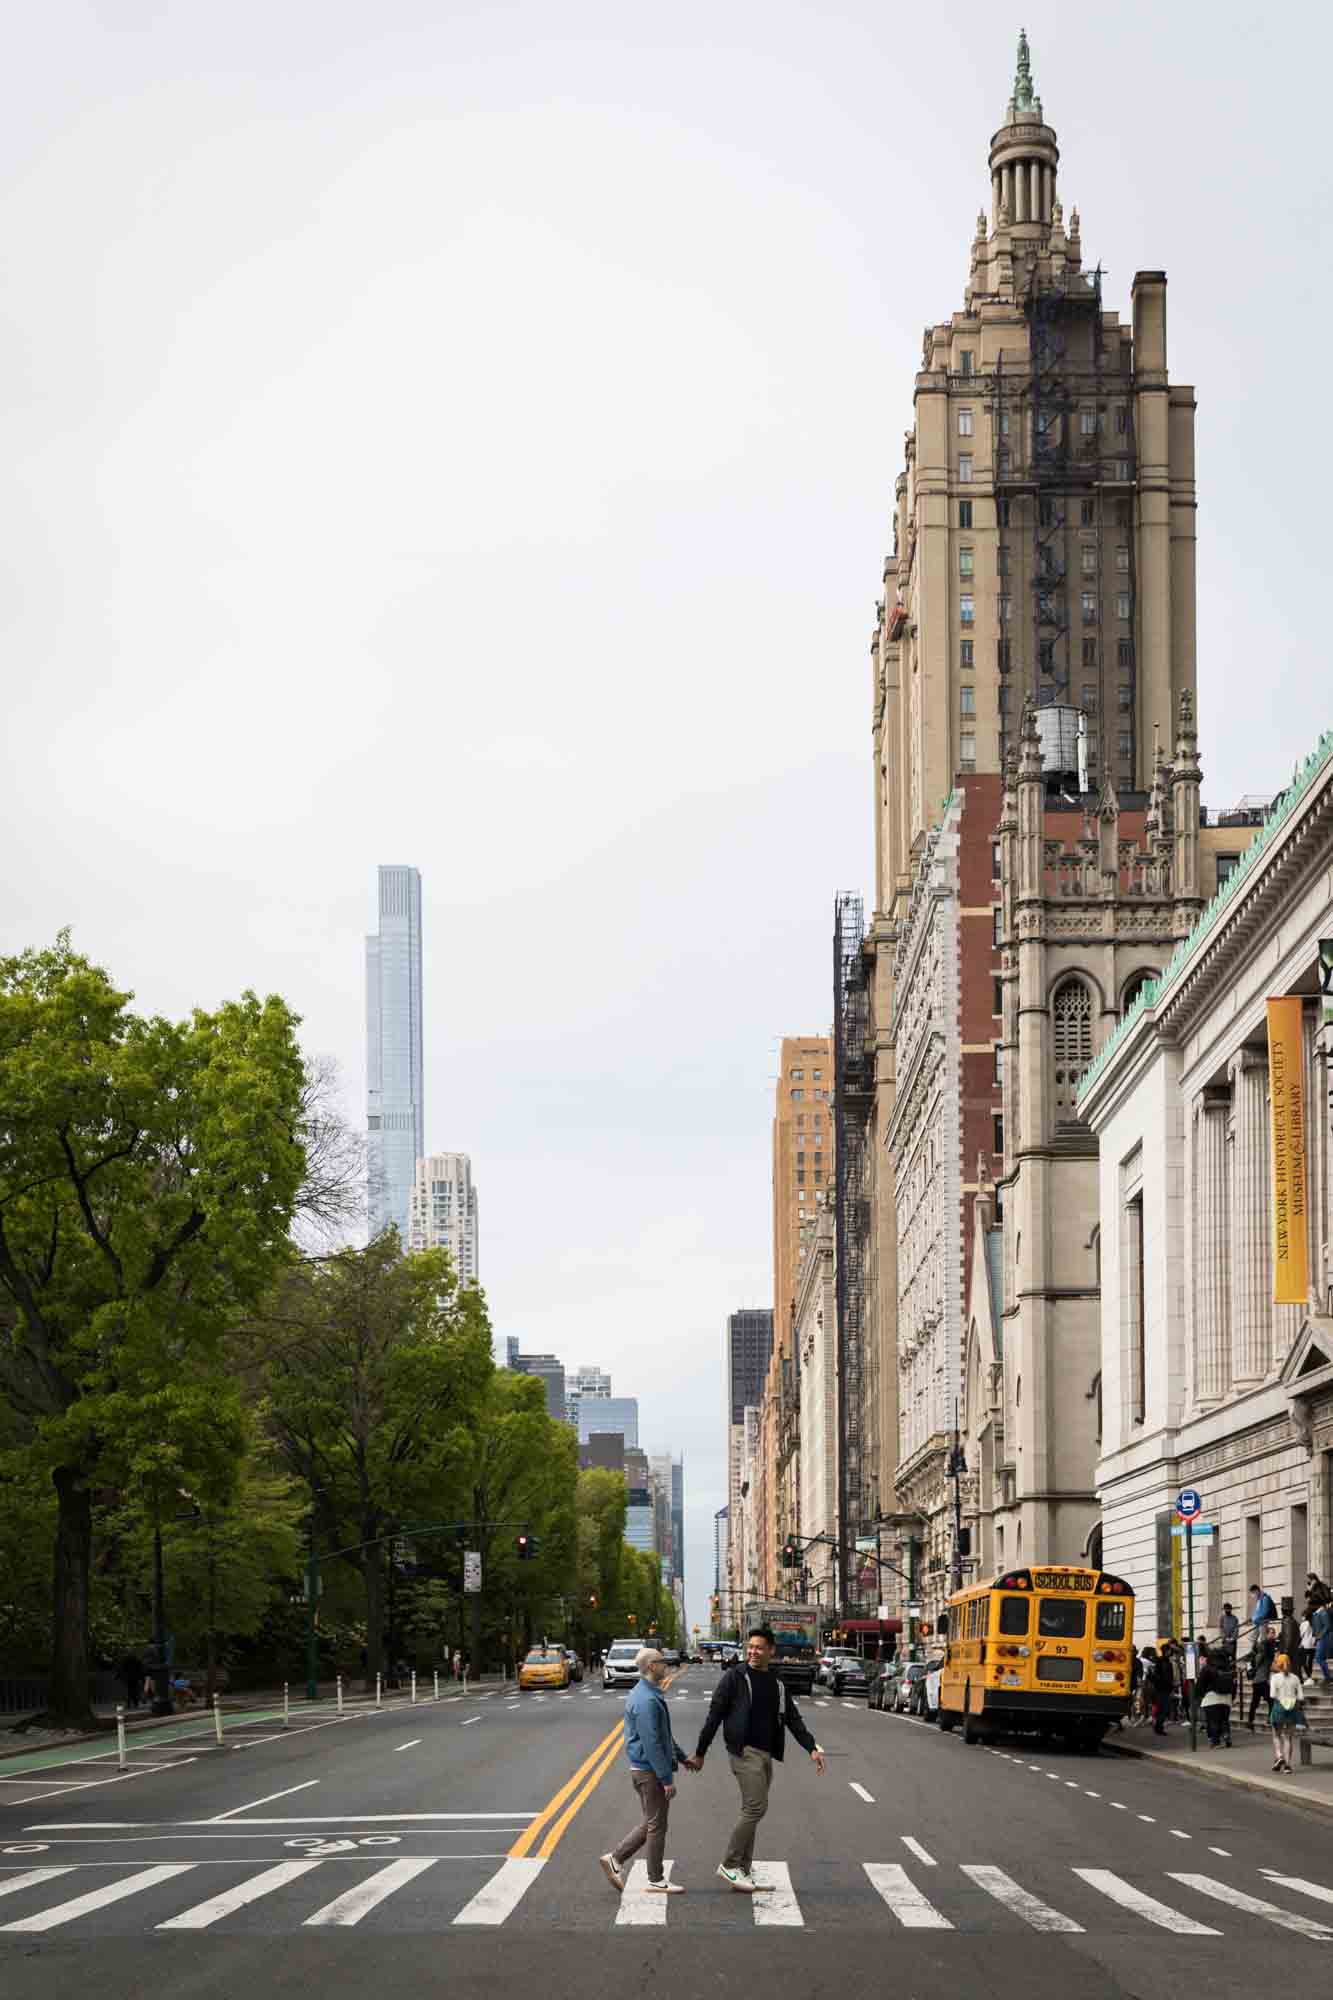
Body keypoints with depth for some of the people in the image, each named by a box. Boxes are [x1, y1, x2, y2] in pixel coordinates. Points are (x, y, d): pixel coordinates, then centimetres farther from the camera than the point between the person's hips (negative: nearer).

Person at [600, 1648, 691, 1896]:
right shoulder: (647, 1701, -22)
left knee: (649, 1824, 16)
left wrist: (682, 1757, 27)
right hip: (651, 1772, -10)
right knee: (656, 1826, 1)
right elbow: (651, 1743, -24)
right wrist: (667, 1779, -21)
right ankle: (656, 1881, 9)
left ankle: (615, 1859, 18)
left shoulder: (647, 1695, 12)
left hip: (644, 1770, 10)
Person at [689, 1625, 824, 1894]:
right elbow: (715, 1715, -3)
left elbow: (793, 1719, 13)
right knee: (756, 1807, -14)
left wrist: (812, 1748, 0)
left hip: (766, 1754, 6)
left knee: (752, 1811, 8)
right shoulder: (735, 1677, -4)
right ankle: (730, 1864, -6)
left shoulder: (776, 1684, 14)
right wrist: (700, 1753, -3)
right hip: (745, 1751, -6)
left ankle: (743, 1870, 13)